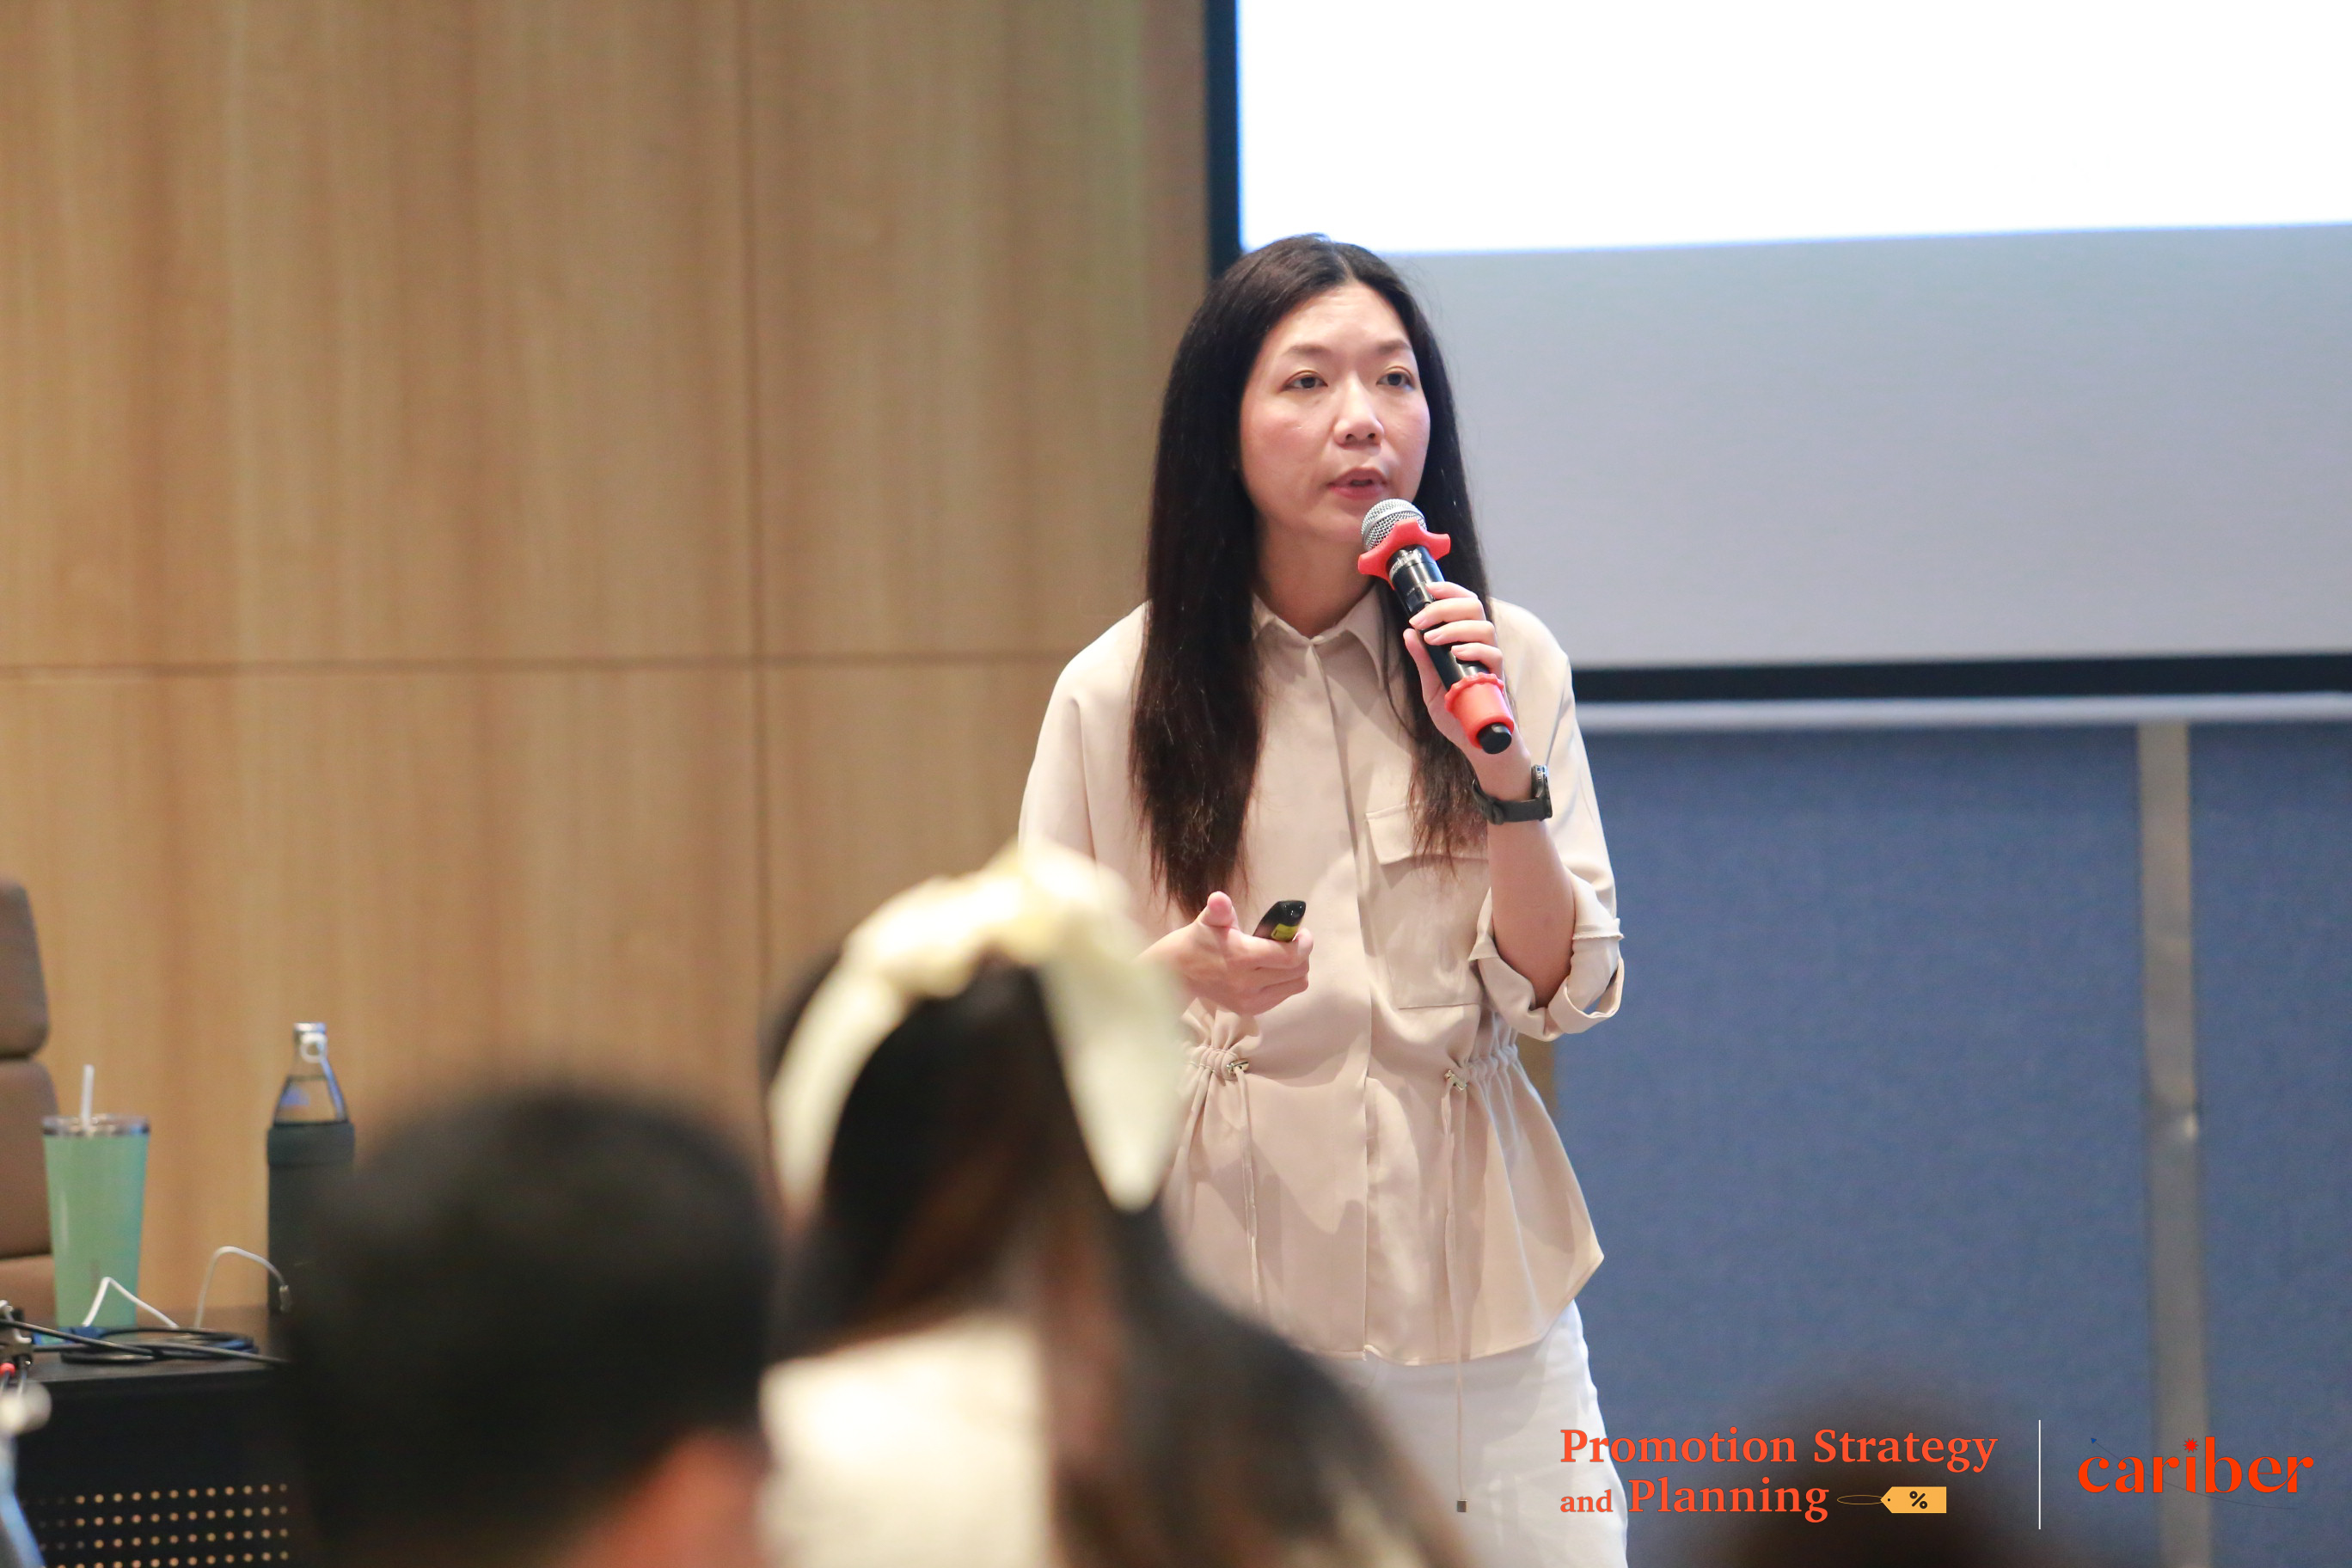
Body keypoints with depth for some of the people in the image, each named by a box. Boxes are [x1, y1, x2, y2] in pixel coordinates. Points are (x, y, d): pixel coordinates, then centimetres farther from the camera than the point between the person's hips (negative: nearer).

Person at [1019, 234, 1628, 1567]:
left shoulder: (1510, 663, 2)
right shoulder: (1119, 696, -1)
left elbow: (1558, 993, -2)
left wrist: (1504, 771, -15)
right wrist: (1176, 976, -17)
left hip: (1473, 1290, 1)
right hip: (1224, 1285, -1)